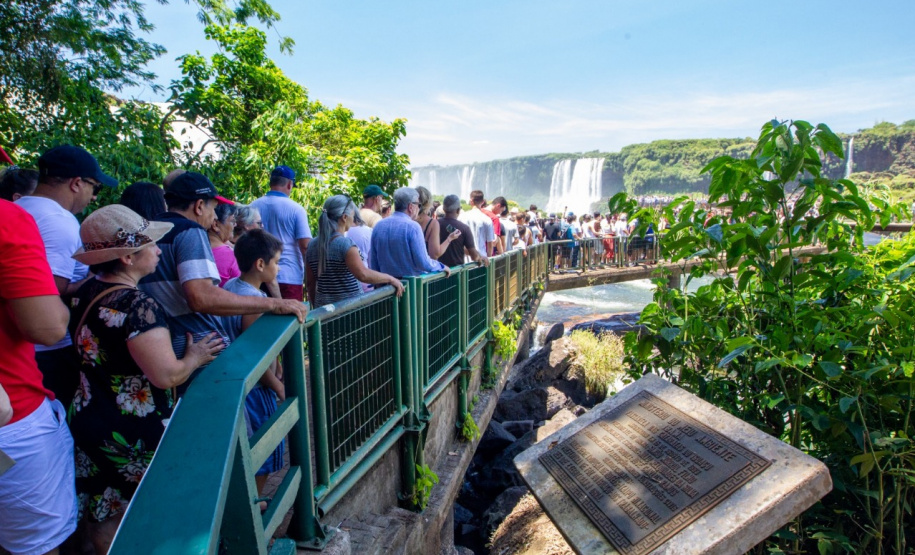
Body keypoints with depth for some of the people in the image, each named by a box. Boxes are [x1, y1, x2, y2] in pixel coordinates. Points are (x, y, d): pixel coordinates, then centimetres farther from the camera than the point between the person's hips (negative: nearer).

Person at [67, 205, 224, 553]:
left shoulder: (85, 293, 1)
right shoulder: (137, 306, -26)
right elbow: (167, 376, -29)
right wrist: (195, 356, -11)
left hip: (87, 421, 8)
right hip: (134, 434, -7)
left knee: (105, 519, 23)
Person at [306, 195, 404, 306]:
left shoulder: (312, 246, 7)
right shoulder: (345, 244, -15)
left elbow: (310, 283, 12)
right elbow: (363, 275, -24)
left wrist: (316, 306, 22)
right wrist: (390, 279, -14)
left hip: (323, 308, 7)